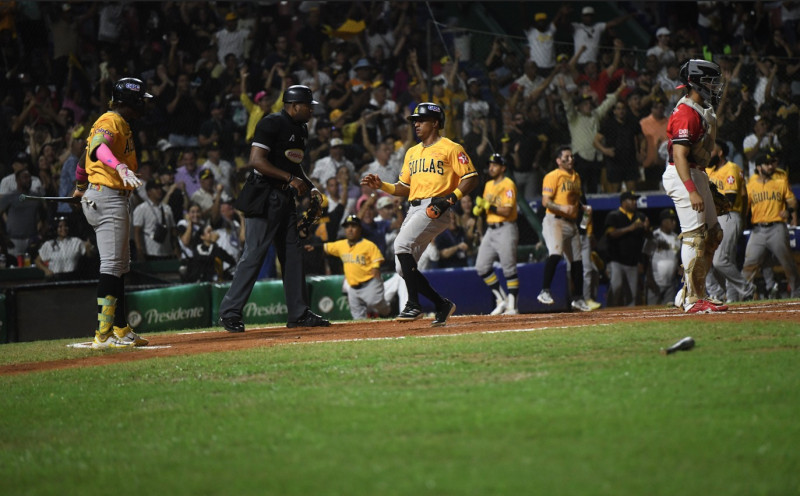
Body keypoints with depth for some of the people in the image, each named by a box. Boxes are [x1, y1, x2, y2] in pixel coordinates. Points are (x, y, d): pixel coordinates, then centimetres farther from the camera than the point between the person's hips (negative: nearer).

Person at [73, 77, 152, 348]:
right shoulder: (110, 122, -12)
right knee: (112, 266, -14)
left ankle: (121, 330, 21)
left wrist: (80, 188, 43)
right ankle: (103, 334, -17)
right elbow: (98, 148, -33)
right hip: (108, 196, -11)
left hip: (116, 199, 11)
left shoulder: (120, 123, 19)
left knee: (120, 266, 15)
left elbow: (88, 151, 30)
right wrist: (121, 169, -51)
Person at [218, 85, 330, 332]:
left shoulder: (301, 129, 16)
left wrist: (310, 187, 10)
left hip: (286, 198, 9)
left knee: (293, 254, 9)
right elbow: (257, 160, -21)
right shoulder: (272, 124, -13)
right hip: (264, 197, -9)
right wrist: (290, 178, -21)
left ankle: (299, 313, 14)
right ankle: (230, 312, -6)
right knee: (254, 254, -10)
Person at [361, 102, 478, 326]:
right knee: (404, 269, 1)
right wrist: (381, 185, 8)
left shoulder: (450, 148, 1)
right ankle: (442, 305, 15)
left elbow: (471, 178, -5)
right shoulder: (412, 152, 23)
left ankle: (414, 305, -26)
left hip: (435, 209, -8)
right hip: (414, 210, 8)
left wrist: (451, 197, -18)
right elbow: (404, 188, 24)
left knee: (402, 243, -28)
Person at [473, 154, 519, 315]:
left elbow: (507, 211, -17)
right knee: (481, 266, 2)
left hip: (506, 229, -8)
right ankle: (501, 299, 12)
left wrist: (489, 206, -23)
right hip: (490, 229, 8)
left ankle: (512, 305, -3)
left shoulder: (508, 184, -9)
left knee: (509, 269, -7)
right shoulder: (489, 185, 17)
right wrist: (479, 208, 1)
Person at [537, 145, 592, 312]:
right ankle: (545, 292, -28)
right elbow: (545, 201, -14)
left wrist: (583, 208, 7)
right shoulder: (553, 176, -7)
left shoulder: (576, 177, 17)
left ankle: (578, 298, 20)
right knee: (555, 253, -28)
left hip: (571, 223, 8)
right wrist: (562, 208, -29)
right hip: (554, 221, -8)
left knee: (576, 260, 10)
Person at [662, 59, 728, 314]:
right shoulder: (686, 114, -18)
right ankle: (693, 299, -10)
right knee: (695, 235, -12)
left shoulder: (704, 111, 15)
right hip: (682, 177, -11)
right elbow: (680, 155, -26)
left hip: (697, 175, 11)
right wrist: (692, 191, -34)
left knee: (712, 234, 12)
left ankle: (687, 293, 16)